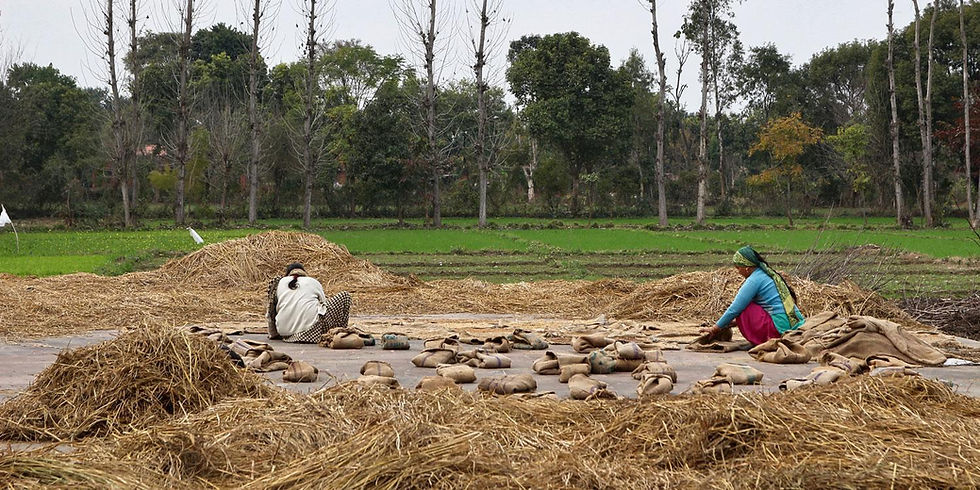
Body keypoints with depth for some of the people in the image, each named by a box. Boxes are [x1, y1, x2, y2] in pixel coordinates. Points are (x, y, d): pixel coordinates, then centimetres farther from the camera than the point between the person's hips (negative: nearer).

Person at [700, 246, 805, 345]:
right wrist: (735, 321, 28)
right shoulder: (768, 273, 17)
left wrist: (715, 328, 3)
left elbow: (734, 309, -7)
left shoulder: (754, 280, -9)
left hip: (781, 327, -9)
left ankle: (757, 343, 1)